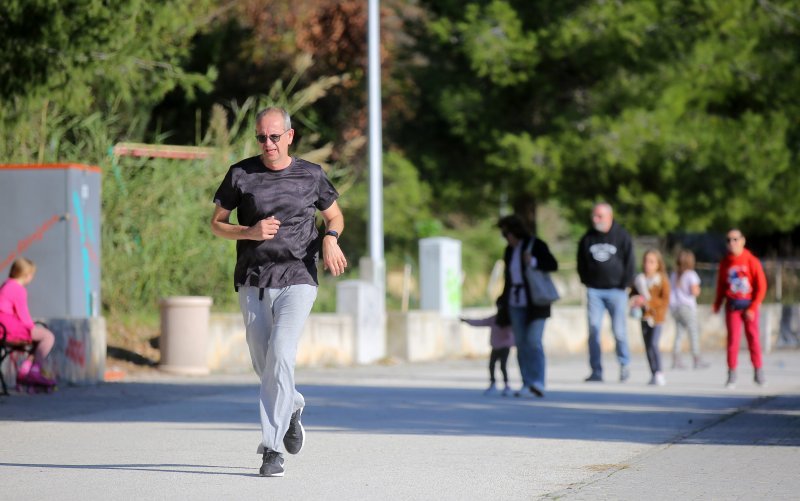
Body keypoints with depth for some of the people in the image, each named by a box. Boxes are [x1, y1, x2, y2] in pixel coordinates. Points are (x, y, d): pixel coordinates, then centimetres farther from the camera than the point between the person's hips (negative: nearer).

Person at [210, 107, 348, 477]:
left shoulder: (311, 176, 4)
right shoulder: (240, 175, 3)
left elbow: (335, 216, 19)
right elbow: (217, 223, 9)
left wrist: (330, 238, -4)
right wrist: (250, 232, -10)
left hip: (297, 280, -2)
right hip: (253, 283, 2)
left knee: (281, 355, -18)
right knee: (263, 365, 9)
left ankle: (272, 448, -15)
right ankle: (293, 407, 42)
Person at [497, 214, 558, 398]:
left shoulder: (536, 245, -6)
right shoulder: (509, 250, 12)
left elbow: (553, 265, -12)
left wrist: (534, 262, -25)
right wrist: (504, 299, 20)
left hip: (535, 302, -6)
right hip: (515, 303, 6)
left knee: (533, 341, -15)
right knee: (521, 344, 2)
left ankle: (538, 382, -18)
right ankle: (527, 384, 4)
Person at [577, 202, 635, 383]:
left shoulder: (622, 237, 0)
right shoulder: (587, 238, 8)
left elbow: (629, 262, 2)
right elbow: (581, 263, 17)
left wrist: (624, 285, -3)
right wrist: (586, 282, 8)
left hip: (616, 290, -3)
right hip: (594, 290, 3)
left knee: (619, 330, -4)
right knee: (593, 330, -4)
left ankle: (624, 364, 16)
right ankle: (596, 371, -1)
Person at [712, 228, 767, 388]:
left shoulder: (752, 261, -8)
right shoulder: (725, 263, 1)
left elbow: (761, 286, -7)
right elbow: (721, 285, 8)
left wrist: (753, 308, -12)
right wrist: (717, 305, -5)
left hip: (749, 305, -1)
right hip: (732, 306, 1)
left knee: (753, 338, 4)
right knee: (733, 339, -3)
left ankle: (758, 372, 16)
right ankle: (732, 374, 0)